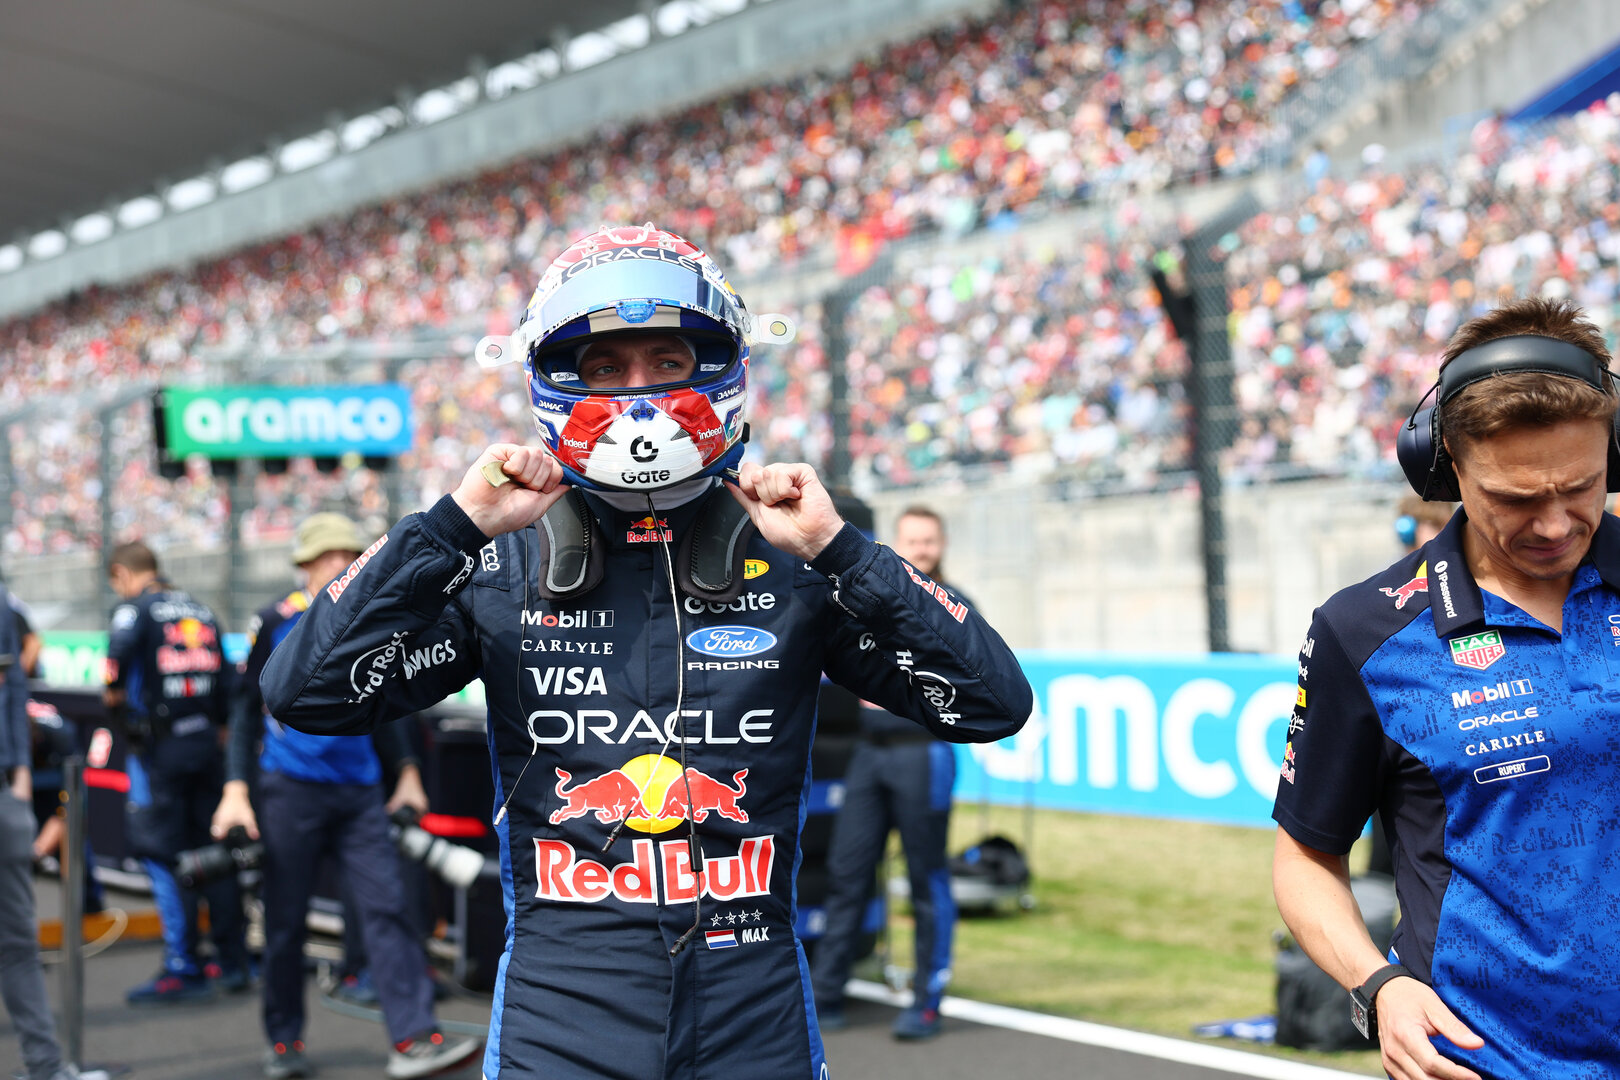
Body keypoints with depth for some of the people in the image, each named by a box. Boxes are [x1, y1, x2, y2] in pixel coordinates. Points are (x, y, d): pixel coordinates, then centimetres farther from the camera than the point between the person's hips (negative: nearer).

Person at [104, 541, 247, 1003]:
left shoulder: (134, 608, -4)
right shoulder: (200, 610, 15)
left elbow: (121, 653, -23)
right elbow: (226, 676, 12)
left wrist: (114, 695, -4)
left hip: (158, 747, -6)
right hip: (206, 741, 6)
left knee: (164, 856, -1)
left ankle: (183, 968, -1)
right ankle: (232, 961, 17)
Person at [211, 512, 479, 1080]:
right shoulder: (277, 623, -2)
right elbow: (246, 707, 1)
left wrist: (407, 771, 20)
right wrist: (236, 788, -6)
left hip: (359, 792, 3)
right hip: (291, 792, -3)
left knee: (385, 909, -6)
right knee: (285, 922, 5)